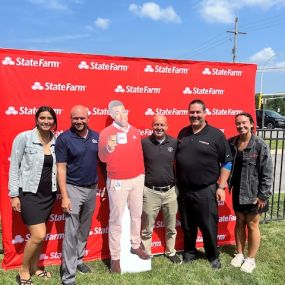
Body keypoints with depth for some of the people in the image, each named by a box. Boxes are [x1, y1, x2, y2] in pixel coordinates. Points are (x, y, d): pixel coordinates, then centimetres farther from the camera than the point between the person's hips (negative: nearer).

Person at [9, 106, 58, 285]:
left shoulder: (57, 141, 1)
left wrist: (60, 191, 9)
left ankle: (35, 267, 36)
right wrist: (14, 194, -8)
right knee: (39, 235, -8)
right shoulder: (23, 138, -11)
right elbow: (14, 167, -7)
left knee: (39, 235, 15)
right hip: (29, 193, -5)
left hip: (48, 194, 5)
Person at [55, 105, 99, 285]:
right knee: (71, 232, -2)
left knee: (85, 229, 17)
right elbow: (61, 169, -11)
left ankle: (78, 260, 36)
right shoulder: (64, 138, -10)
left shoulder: (96, 136, 3)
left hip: (92, 188, 5)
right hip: (73, 189, -5)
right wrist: (64, 196, -15)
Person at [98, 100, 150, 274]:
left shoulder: (135, 131, 6)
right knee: (116, 220, 2)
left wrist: (142, 174, 15)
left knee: (137, 214, 16)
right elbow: (102, 158, -18)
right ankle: (115, 257, 12)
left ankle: (136, 246, 34)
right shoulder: (106, 133, -9)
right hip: (118, 182, -5)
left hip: (137, 179, 5)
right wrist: (108, 148, -39)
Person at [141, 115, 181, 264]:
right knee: (147, 229, 9)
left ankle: (171, 252, 38)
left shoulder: (174, 143, 0)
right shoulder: (144, 143, -5)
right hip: (150, 192, -2)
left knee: (171, 227, 18)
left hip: (170, 191, 2)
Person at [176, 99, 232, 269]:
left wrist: (221, 187, -9)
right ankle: (189, 251, 36)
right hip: (184, 189, 4)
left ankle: (213, 256, 29)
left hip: (206, 190, -4)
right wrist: (176, 183, 10)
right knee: (187, 225, 16)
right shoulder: (183, 133, 7)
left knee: (208, 225, 7)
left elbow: (227, 162, -5)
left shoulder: (216, 135, -7)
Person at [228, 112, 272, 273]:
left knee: (252, 225, 8)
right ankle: (239, 254, 33)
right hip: (237, 192, 4)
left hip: (253, 193, -4)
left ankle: (251, 259, 25)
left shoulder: (260, 146, -14)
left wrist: (263, 195, -14)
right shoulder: (231, 144, 0)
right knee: (240, 222, 16)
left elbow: (267, 173, -13)